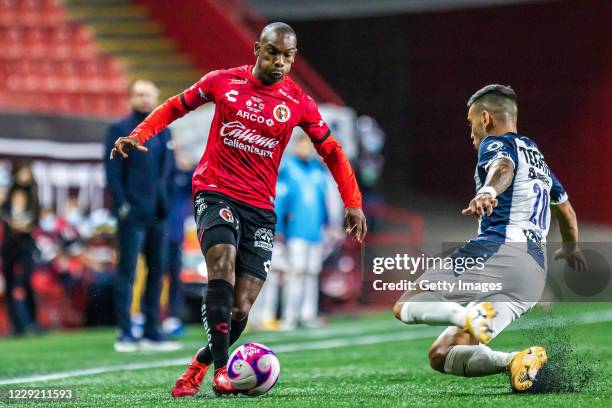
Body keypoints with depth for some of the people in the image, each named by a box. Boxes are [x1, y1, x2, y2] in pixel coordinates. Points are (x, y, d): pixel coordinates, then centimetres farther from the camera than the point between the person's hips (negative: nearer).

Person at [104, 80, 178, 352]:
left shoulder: (163, 131, 16)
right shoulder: (119, 130, 1)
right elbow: (112, 171, -4)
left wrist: (164, 201, 6)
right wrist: (122, 205, -13)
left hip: (157, 214, 5)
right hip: (132, 214, -5)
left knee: (156, 271, 7)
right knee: (127, 271, -6)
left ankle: (151, 332, 13)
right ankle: (125, 334, -5)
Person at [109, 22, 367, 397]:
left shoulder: (299, 103, 2)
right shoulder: (223, 82, 1)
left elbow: (332, 151, 9)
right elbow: (176, 107, 13)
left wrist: (353, 203, 2)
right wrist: (138, 136, -1)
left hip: (260, 207, 2)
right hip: (215, 193, -2)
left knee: (241, 309, -5)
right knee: (223, 261, -30)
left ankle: (200, 365, 22)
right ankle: (221, 370, -31)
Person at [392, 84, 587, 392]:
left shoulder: (496, 144, 6)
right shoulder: (536, 155, 32)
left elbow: (503, 166, -21)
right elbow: (566, 211, 45)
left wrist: (488, 191, -43)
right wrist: (570, 248, 65)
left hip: (498, 250, -8)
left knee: (405, 307, -5)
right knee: (440, 356, 4)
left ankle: (467, 315, -34)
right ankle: (514, 359, -21)